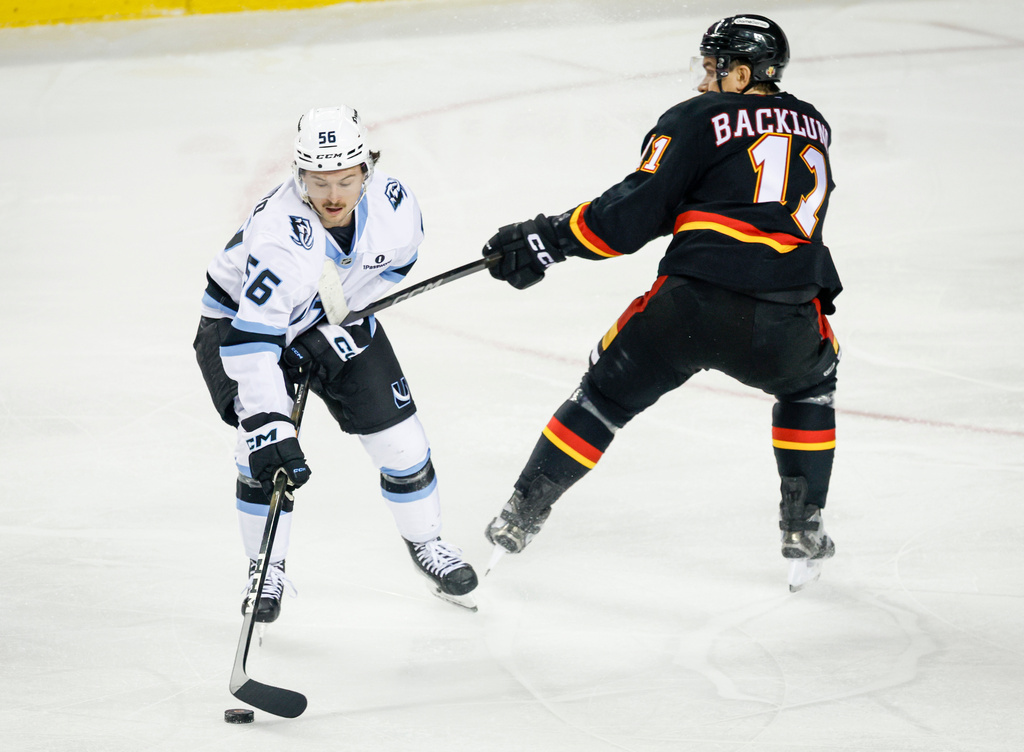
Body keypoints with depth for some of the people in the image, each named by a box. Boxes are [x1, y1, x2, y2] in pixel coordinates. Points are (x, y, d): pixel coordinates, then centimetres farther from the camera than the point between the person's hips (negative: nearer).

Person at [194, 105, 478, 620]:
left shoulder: (394, 206, -24)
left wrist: (340, 328, -10)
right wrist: (268, 428, -48)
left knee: (397, 436, 3)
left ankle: (424, 541, 28)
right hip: (240, 316, -5)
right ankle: (266, 570, 1)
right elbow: (253, 338, -43)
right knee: (265, 441, -20)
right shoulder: (279, 236, -40)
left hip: (335, 317, 5)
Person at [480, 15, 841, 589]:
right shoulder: (813, 127, 21)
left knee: (607, 395, 19)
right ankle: (804, 528, 25)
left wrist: (549, 238, 3)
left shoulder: (699, 120, 6)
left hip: (692, 304, -2)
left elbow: (635, 212, -3)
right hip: (783, 324, 3)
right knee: (811, 386, 34)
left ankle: (522, 516, 23)